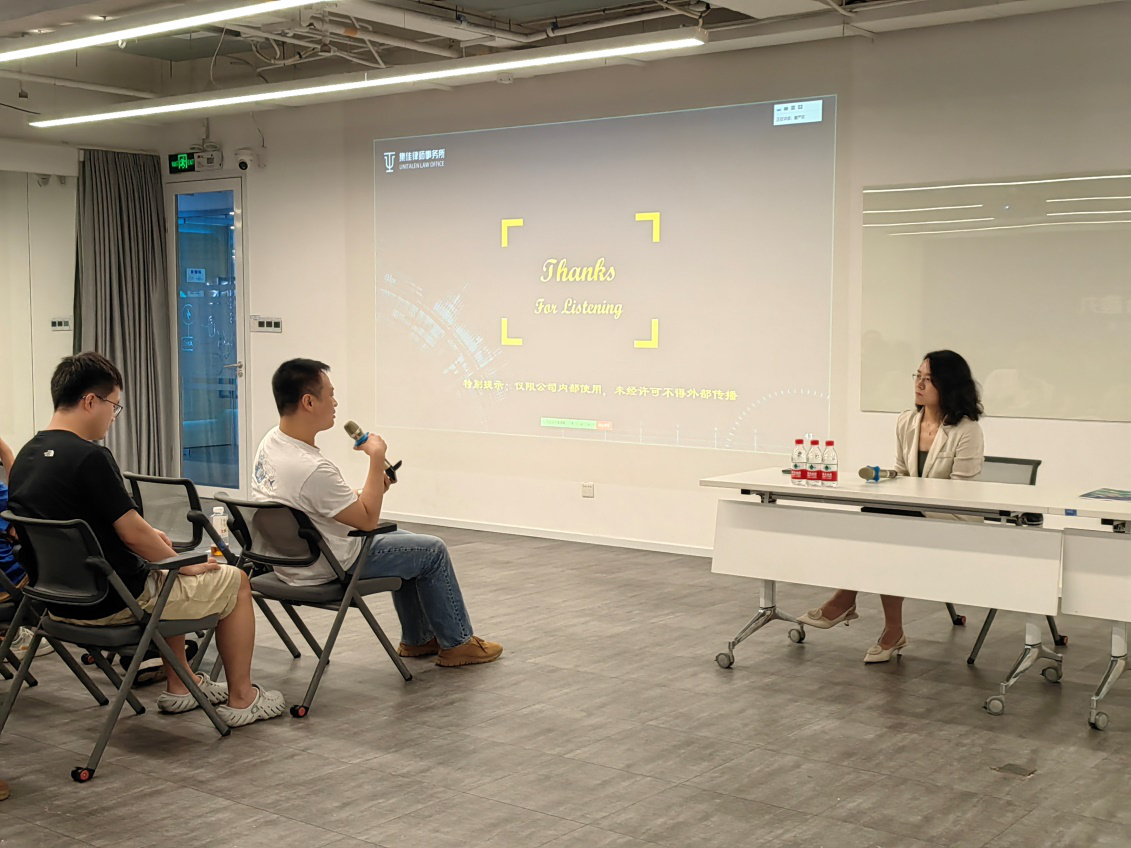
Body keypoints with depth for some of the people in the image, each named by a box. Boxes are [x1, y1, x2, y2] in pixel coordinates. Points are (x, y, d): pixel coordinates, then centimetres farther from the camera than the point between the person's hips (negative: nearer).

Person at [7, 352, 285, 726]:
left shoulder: (26, 457, 3)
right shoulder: (89, 457, -24)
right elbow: (133, 533, -20)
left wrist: (146, 536, 15)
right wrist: (185, 565, -4)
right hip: (110, 604, -9)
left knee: (165, 579, 36)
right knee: (235, 582, 9)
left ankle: (179, 687, 38)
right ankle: (240, 699, 17)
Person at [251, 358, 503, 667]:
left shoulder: (270, 441, -5)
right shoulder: (311, 469, -35)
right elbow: (368, 520, -22)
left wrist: (366, 491, 3)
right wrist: (377, 457, -19)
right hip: (327, 570, -9)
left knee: (401, 539, 28)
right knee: (432, 551, 5)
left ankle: (417, 639, 36)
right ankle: (457, 644, 21)